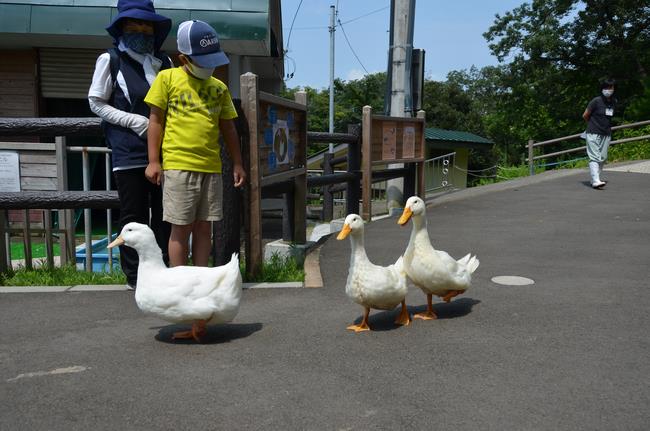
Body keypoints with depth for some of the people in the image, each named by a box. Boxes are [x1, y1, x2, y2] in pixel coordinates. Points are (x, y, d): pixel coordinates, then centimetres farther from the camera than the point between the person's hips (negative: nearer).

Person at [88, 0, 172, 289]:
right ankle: (135, 276, 11)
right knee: (133, 216, 1)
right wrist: (133, 120, -10)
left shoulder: (163, 62, 15)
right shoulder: (111, 59, 4)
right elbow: (96, 103, 3)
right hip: (129, 153, -4)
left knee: (164, 213, 6)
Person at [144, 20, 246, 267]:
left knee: (204, 227, 8)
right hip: (178, 166, -4)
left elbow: (228, 129, 17)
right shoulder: (167, 78, 2)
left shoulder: (219, 87, 13)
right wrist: (153, 161, -4)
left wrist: (237, 164, 13)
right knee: (181, 228, 0)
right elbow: (155, 121, 2)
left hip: (211, 167, 4)